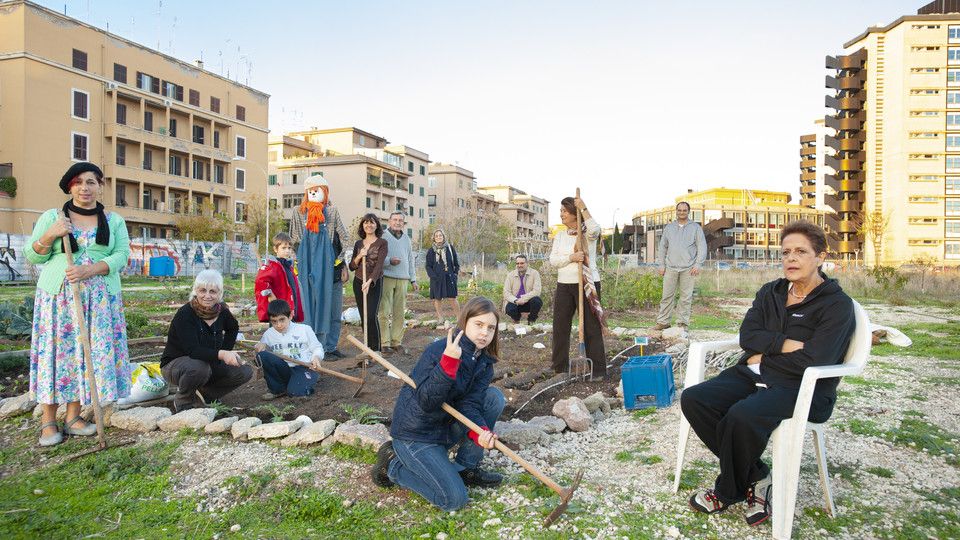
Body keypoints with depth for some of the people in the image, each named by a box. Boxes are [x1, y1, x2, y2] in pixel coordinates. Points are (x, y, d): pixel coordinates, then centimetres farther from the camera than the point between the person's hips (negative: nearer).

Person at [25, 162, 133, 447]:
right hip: (58, 296, -1)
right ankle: (48, 421, 6)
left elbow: (121, 255, -1)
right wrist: (50, 235, -12)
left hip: (99, 298, 1)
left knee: (88, 352, 1)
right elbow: (32, 256, 6)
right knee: (56, 351, -2)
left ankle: (73, 417, 11)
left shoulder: (114, 221, 9)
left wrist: (91, 270, -17)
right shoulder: (51, 217, 7)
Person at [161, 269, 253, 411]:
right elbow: (192, 350, -33)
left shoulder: (221, 310, -6)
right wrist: (220, 354, -47)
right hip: (174, 364, -6)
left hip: (210, 364, 6)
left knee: (245, 371, -11)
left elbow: (233, 328, 17)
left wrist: (226, 351, 2)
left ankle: (204, 395, 6)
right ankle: (183, 400, -8)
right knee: (199, 367, -39)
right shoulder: (185, 314, -24)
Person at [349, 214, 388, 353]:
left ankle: (375, 350, -8)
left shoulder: (382, 243, -3)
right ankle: (367, 348, 15)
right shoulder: (358, 244, 11)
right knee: (363, 318, 6)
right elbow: (352, 267, 11)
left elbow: (379, 264, -14)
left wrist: (369, 281, -27)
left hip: (375, 283, -5)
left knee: (371, 316, -15)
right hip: (358, 282, 5)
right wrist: (359, 256, -9)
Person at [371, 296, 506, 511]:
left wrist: (480, 432, -30)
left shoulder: (484, 361, -1)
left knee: (495, 396, -6)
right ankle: (393, 464, 6)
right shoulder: (438, 351, -23)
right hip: (416, 435, -7)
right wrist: (449, 362, -42)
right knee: (454, 500, -13)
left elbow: (470, 403, -10)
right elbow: (426, 402, -30)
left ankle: (465, 468, 3)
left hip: (446, 427, 8)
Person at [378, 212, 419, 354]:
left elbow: (410, 260, 23)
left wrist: (413, 279, 18)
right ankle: (384, 343, -1)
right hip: (386, 277, -5)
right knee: (385, 312, -6)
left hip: (403, 279, 5)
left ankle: (397, 341, 11)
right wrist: (389, 261, -20)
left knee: (399, 313, 4)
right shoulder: (383, 236, 1)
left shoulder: (406, 239, 19)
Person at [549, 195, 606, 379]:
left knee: (591, 327, -2)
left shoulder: (587, 233, -1)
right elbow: (553, 259, 2)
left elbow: (595, 229, -27)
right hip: (564, 284, 5)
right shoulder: (559, 236, 13)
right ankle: (560, 367, 19)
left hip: (588, 283, -5)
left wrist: (584, 208, -22)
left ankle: (598, 370, 5)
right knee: (560, 326, 7)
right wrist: (571, 257, -15)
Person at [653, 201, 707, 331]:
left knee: (686, 297, 1)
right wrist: (661, 264, 7)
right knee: (667, 296, 2)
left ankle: (683, 322, 8)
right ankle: (663, 321, 6)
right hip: (670, 268, 2)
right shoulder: (669, 227, 14)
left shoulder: (695, 227, 7)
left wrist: (698, 264, -7)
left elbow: (702, 247, 3)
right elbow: (662, 247, 15)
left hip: (688, 268, -2)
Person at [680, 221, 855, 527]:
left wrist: (764, 356, -5)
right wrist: (786, 344, -14)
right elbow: (747, 335, 1)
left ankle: (728, 492, -5)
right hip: (752, 376, 7)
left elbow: (812, 361, -17)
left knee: (741, 416, -35)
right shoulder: (771, 292, 14)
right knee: (693, 399, -17)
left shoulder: (837, 304, -6)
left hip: (802, 389, -6)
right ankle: (755, 476, -4)